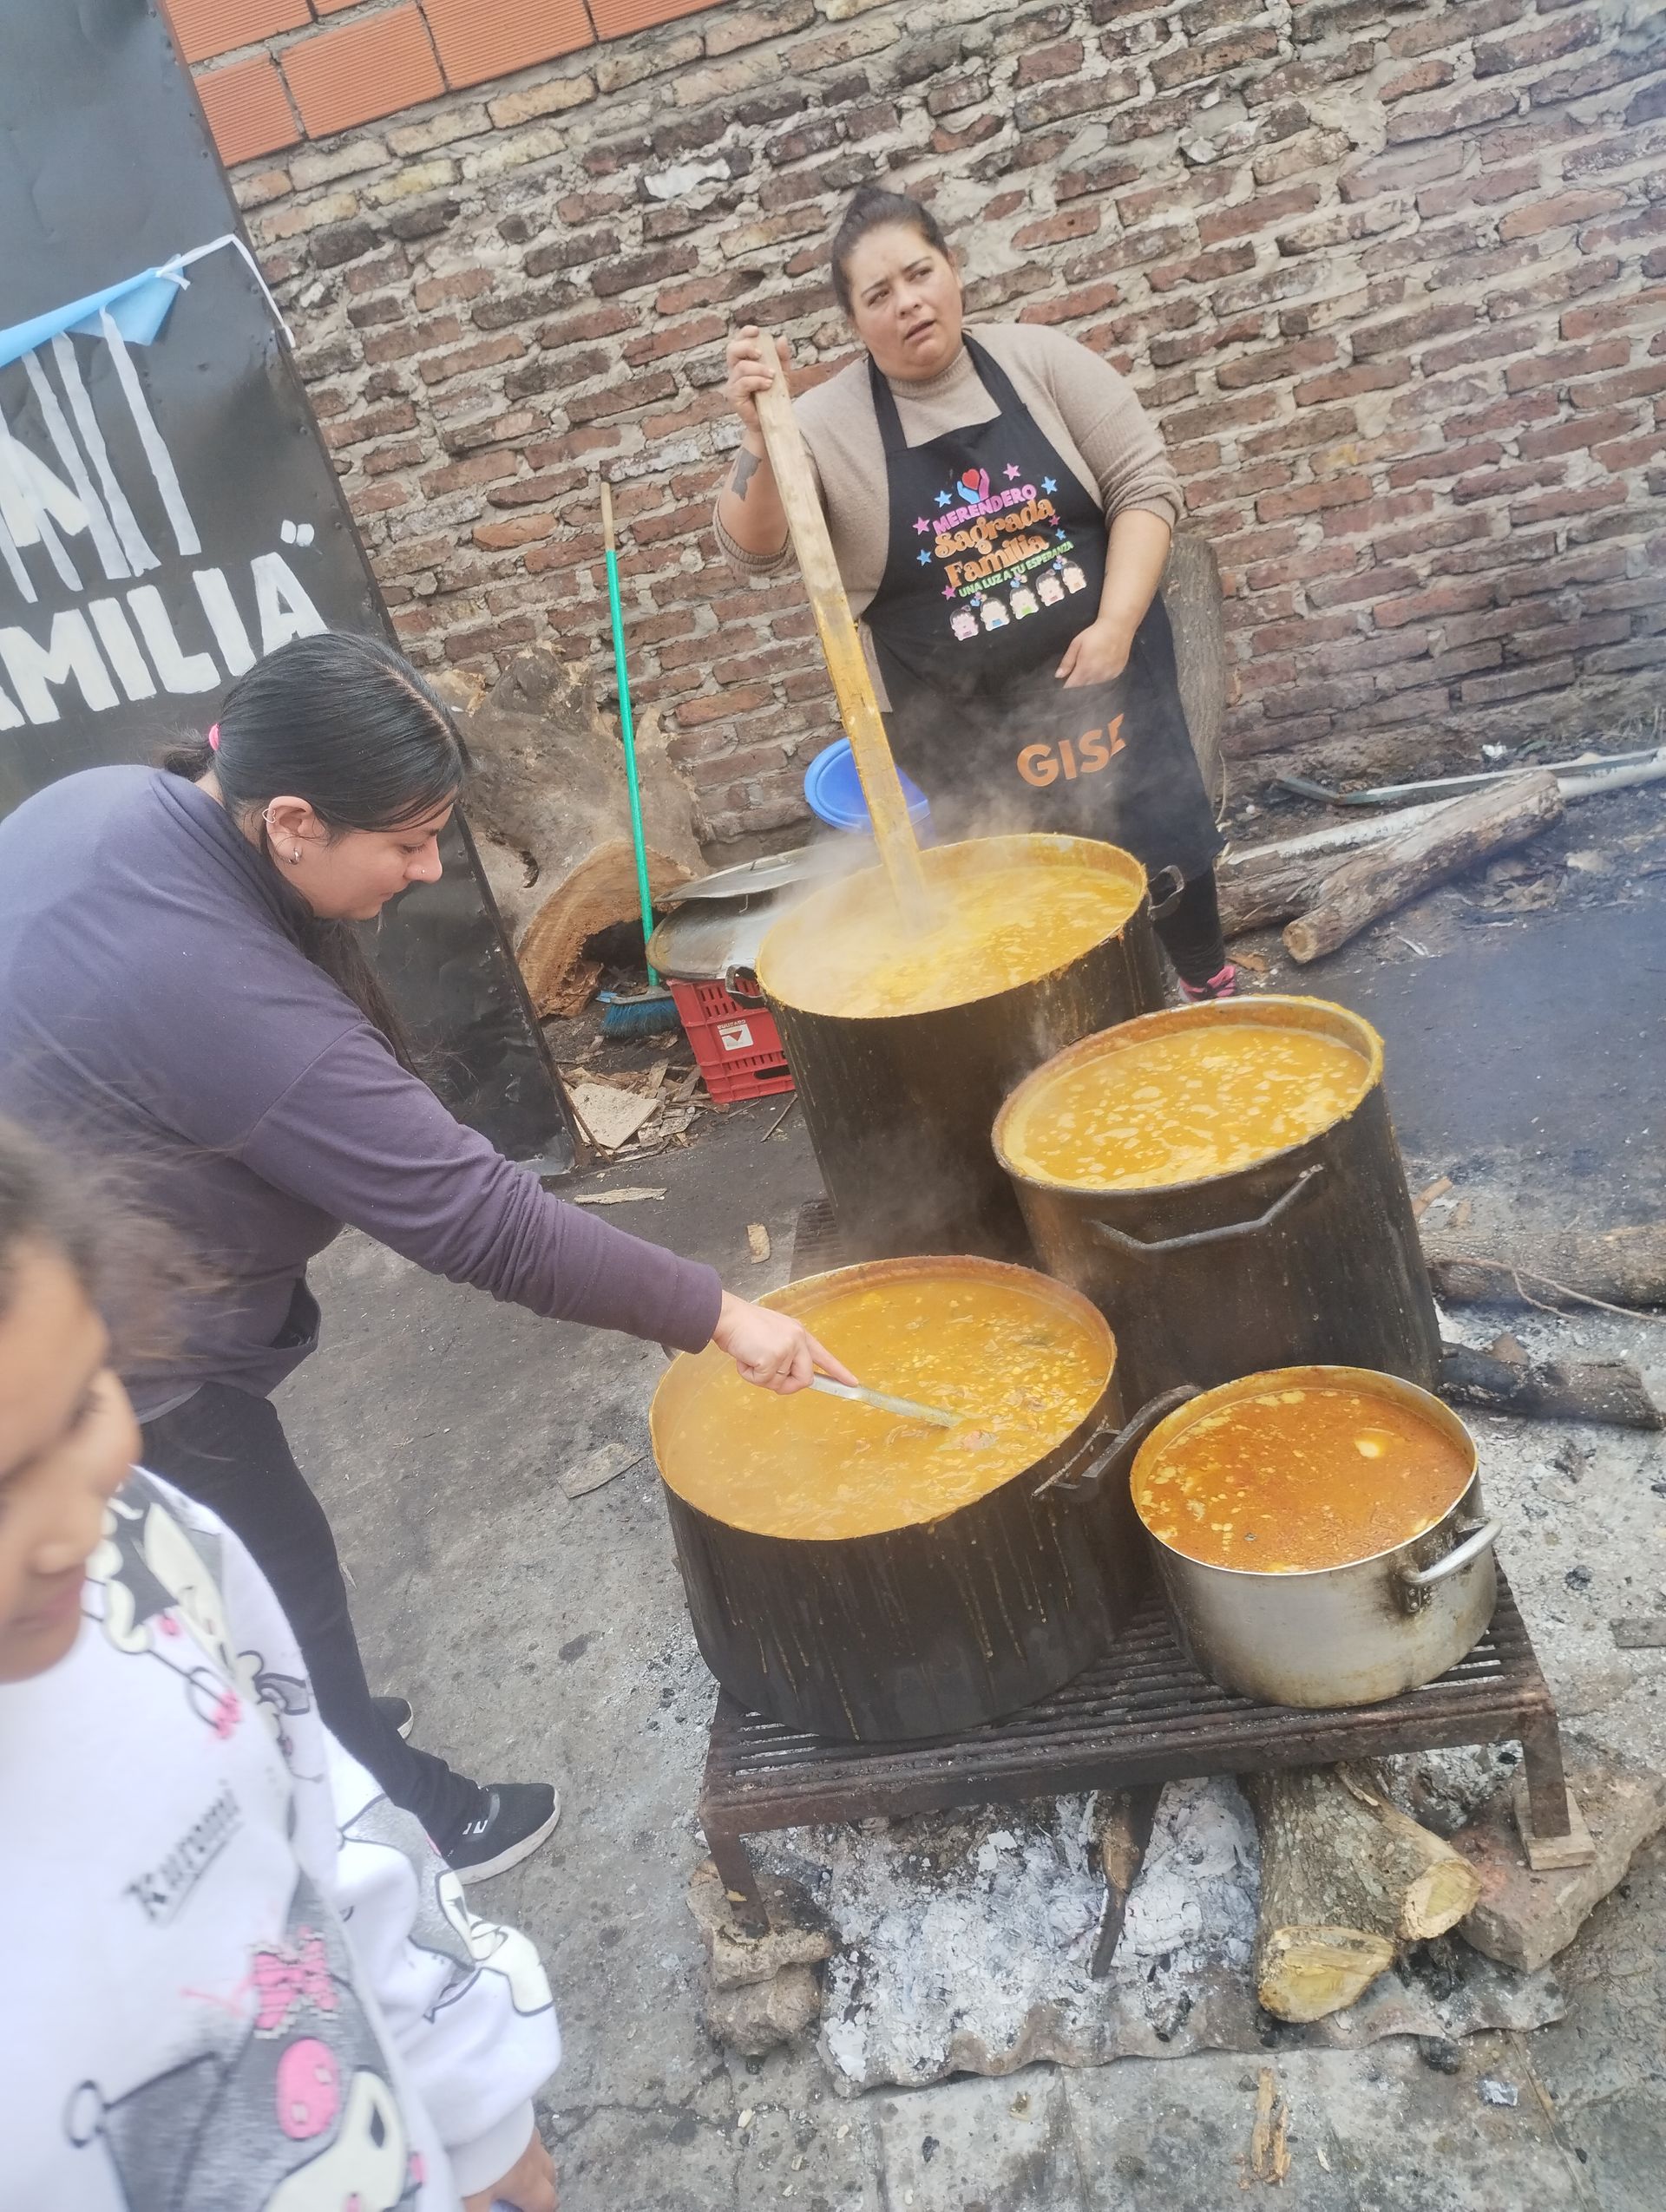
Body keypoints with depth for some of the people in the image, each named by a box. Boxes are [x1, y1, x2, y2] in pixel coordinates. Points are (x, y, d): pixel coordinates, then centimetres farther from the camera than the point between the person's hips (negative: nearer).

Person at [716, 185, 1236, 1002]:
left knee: (1168, 857, 13)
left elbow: (1144, 486, -3)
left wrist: (1115, 624, -15)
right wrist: (764, 444, -35)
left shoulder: (1039, 360, -2)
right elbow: (754, 548, -16)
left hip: (1107, 679, 2)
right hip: (966, 737, -1)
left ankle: (1211, 990, 39)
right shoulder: (828, 424, -6)